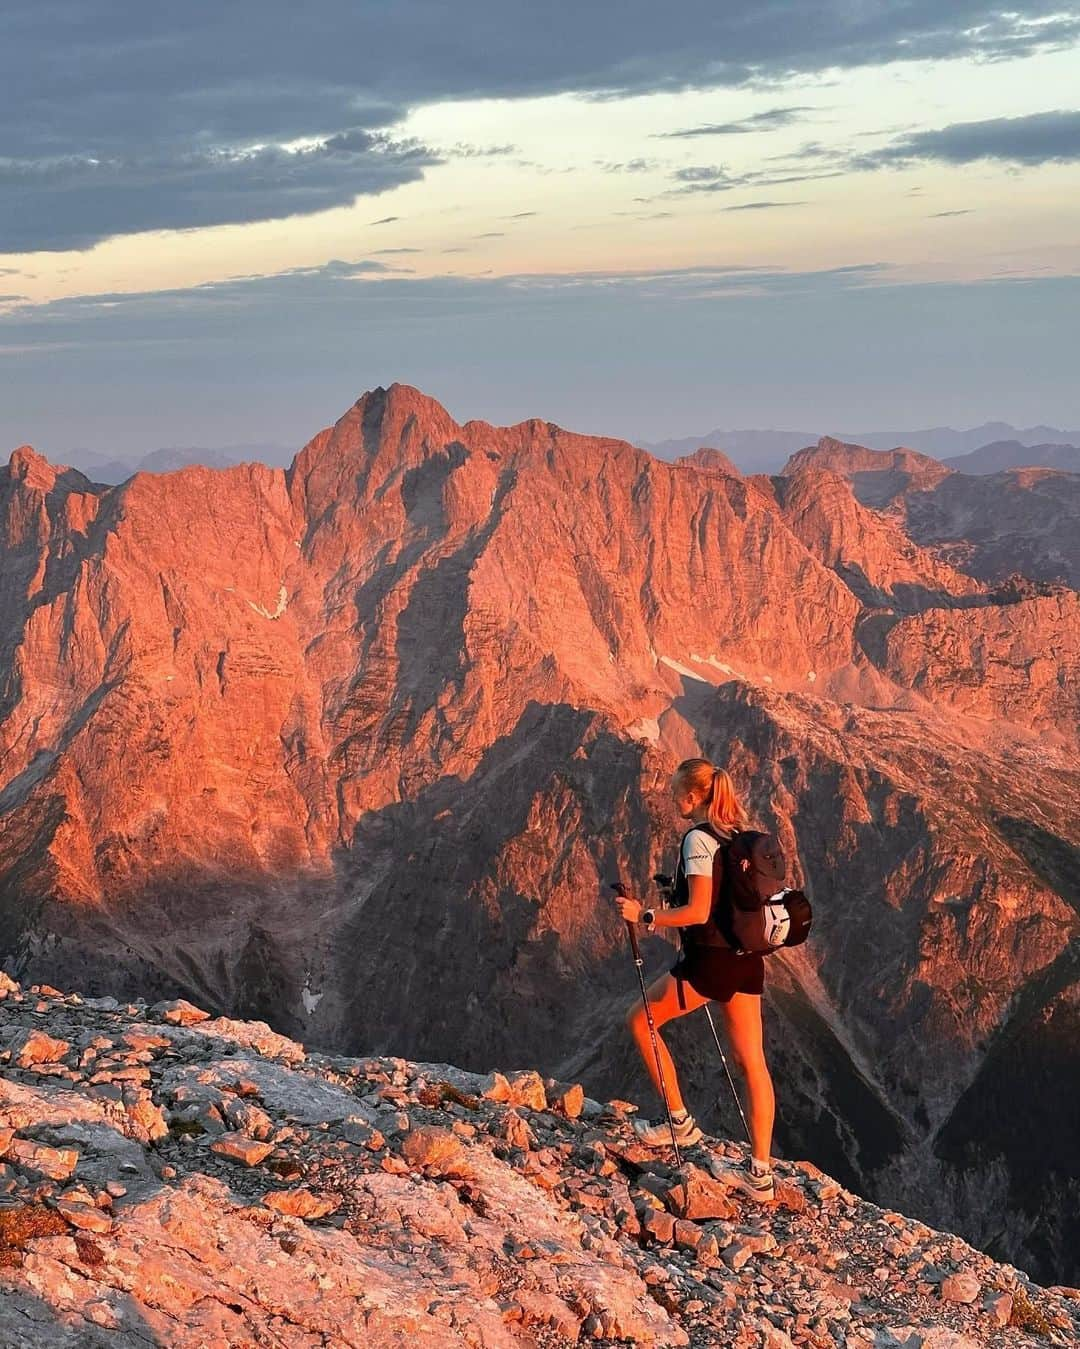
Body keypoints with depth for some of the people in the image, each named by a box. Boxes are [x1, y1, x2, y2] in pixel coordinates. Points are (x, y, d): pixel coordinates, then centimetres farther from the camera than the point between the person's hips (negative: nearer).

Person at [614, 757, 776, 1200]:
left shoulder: (697, 839, -15)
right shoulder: (740, 835, 10)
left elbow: (698, 912, -21)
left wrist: (646, 916, -12)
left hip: (709, 960, -8)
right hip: (748, 960, 8)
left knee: (640, 1019, 14)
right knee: (752, 1062, 7)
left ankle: (679, 1121, 17)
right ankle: (760, 1172, 10)